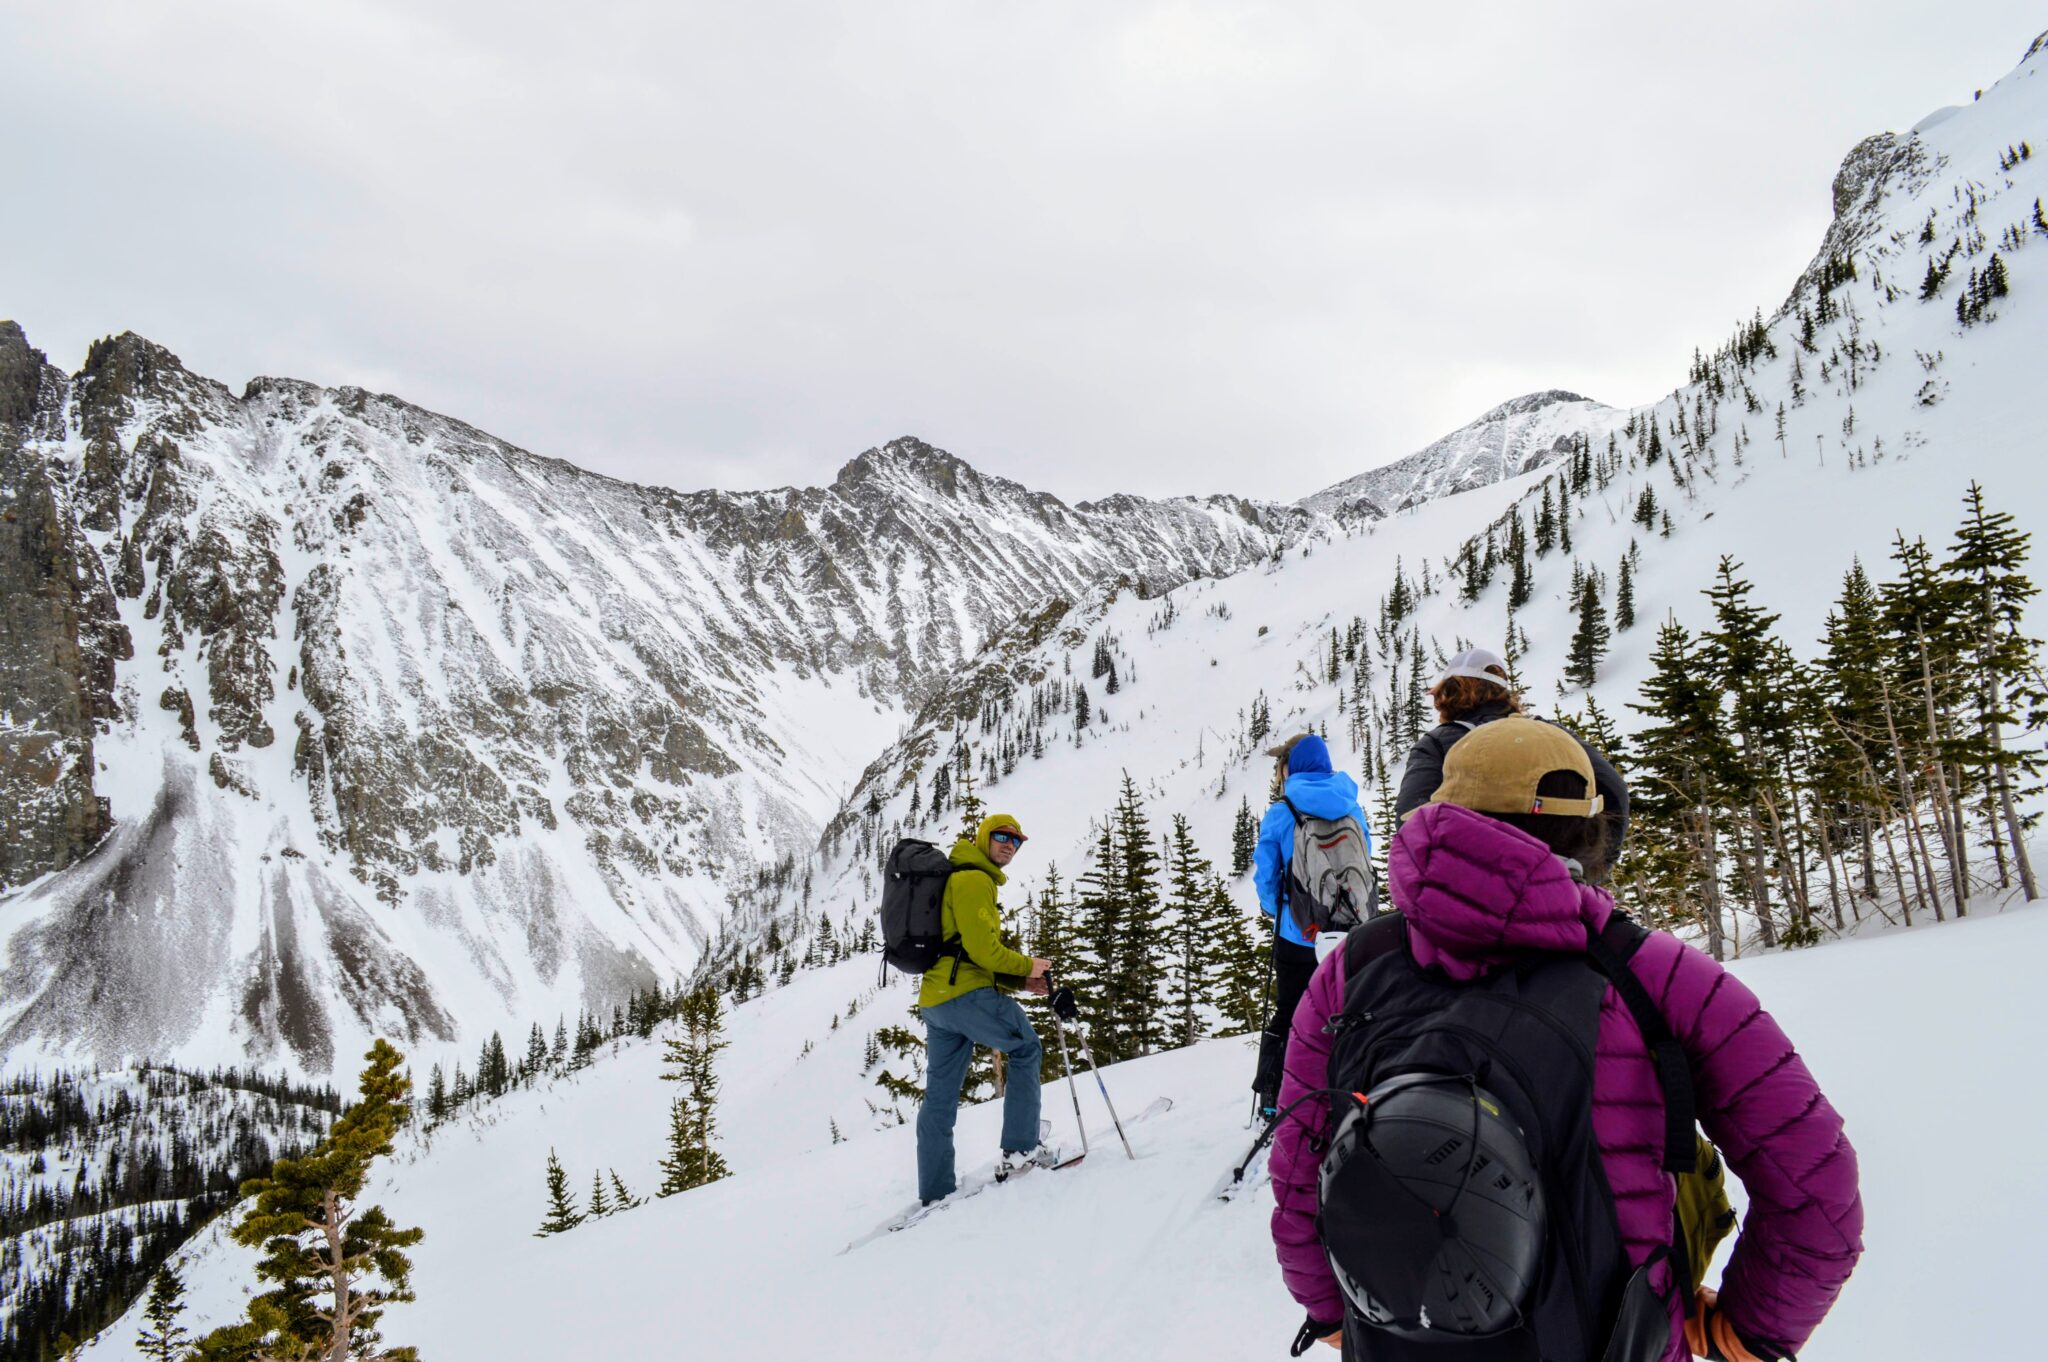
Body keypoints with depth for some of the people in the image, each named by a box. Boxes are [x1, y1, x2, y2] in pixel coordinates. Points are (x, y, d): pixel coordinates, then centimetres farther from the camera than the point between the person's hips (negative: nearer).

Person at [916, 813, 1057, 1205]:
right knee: (1026, 1048, 8)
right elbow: (984, 950, -17)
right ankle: (1020, 1150, 4)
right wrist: (1028, 967, -2)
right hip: (967, 994, -10)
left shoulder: (957, 876, 24)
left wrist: (1019, 980, 15)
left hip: (934, 998, 10)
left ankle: (934, 1193, 14)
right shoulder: (974, 879, -9)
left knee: (939, 1096, 10)